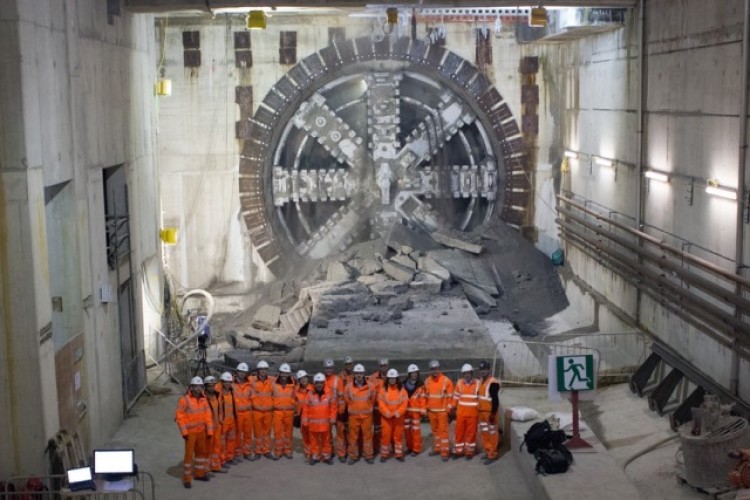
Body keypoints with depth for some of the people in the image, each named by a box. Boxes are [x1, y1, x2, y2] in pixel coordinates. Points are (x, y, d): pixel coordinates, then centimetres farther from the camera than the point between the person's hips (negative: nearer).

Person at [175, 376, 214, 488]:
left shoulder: (203, 400, 1)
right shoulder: (184, 400, -14)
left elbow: (207, 416, 4)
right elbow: (180, 417, -14)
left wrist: (209, 431, 2)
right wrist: (184, 432, -17)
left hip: (201, 431, 6)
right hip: (190, 432, -6)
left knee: (202, 451, 18)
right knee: (189, 454, -4)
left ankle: (199, 473, 36)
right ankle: (187, 478, 6)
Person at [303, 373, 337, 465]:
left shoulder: (329, 394, -2)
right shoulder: (310, 394, -3)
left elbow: (334, 407, 2)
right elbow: (305, 409, -1)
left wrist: (332, 419, -1)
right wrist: (305, 421, -2)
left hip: (325, 423, 0)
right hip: (313, 423, 0)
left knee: (326, 440, 9)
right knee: (314, 440, 8)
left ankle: (326, 456, 19)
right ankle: (315, 456, 18)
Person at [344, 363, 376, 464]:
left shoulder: (369, 386, -3)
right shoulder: (349, 386, -4)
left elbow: (373, 398, 10)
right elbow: (346, 399, 9)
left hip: (367, 415, 0)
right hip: (353, 415, 0)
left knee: (367, 435, 3)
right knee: (353, 436, 3)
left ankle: (368, 455, 11)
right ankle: (353, 456, 12)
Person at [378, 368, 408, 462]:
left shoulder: (402, 390, 0)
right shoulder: (383, 389, -2)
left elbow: (405, 403, -5)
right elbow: (381, 403, -6)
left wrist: (398, 412, -17)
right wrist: (387, 413, -18)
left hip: (399, 417, 1)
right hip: (386, 417, -1)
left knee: (398, 435, 7)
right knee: (386, 435, 2)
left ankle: (399, 454, 17)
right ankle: (384, 454, 13)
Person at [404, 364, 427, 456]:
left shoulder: (421, 385, -4)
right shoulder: (404, 384, 5)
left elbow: (423, 398, -4)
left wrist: (423, 410, -8)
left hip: (416, 410, -4)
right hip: (406, 410, 4)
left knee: (416, 430, -3)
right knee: (407, 429, 10)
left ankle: (416, 449, 5)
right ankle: (409, 447, 22)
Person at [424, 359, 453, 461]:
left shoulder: (446, 380, -9)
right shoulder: (427, 381, 5)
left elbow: (450, 396, -6)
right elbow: (425, 396, 13)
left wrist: (449, 408, -9)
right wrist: (426, 408, 11)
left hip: (442, 411, -5)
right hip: (431, 411, 5)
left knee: (443, 430, -5)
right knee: (434, 430, 15)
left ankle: (445, 452, -3)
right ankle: (437, 448, 27)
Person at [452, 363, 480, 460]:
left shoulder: (478, 383, -5)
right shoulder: (459, 383, 1)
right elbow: (456, 396, 8)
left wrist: (480, 409, -4)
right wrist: (453, 407, 9)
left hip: (473, 413, -2)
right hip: (461, 412, 2)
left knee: (471, 433, 5)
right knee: (459, 432, 8)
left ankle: (469, 452, 17)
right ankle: (458, 451, 20)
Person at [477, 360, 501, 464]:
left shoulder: (493, 382, -17)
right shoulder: (481, 381, 11)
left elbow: (495, 399, -19)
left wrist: (493, 413, -20)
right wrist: (479, 411, 20)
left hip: (490, 412, -9)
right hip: (482, 412, 9)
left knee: (492, 434, -2)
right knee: (485, 433, 16)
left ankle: (492, 455, 3)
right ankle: (488, 451, 26)